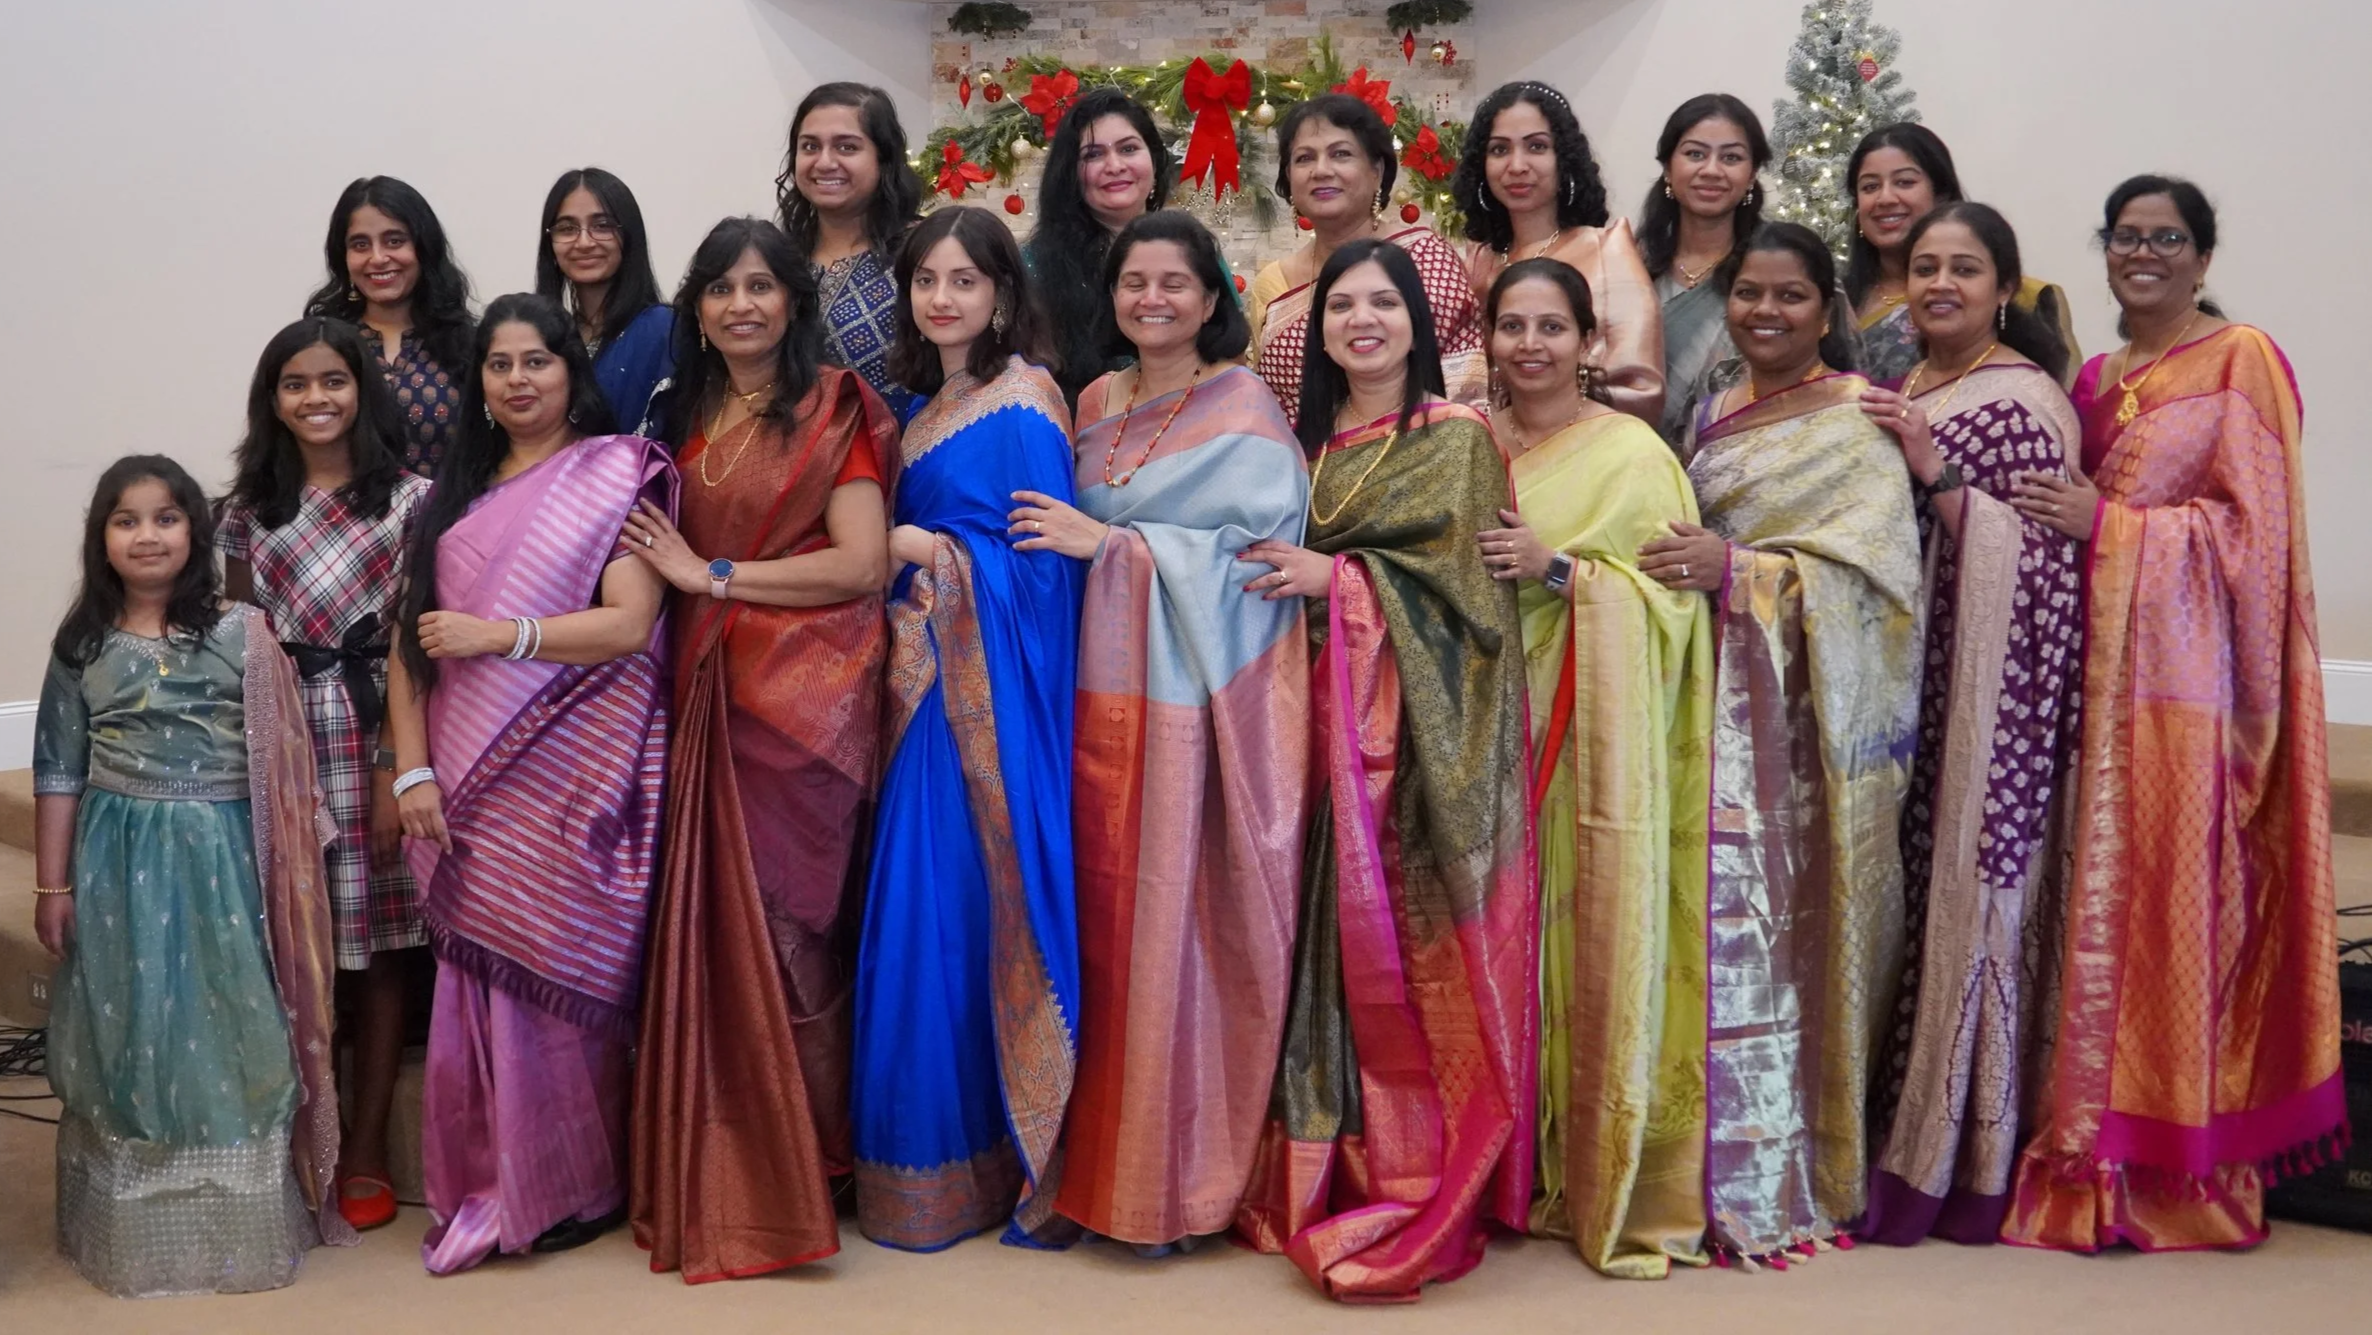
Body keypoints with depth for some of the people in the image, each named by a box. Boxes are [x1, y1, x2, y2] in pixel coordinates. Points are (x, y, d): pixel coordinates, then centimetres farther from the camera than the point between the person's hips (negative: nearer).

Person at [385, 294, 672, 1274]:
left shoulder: (617, 473, 1)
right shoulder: (455, 493, 16)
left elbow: (629, 622, -9)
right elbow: (409, 639, 10)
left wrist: (497, 634, -14)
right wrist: (414, 771, -1)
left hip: (571, 777, -4)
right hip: (470, 781, 4)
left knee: (556, 979, -2)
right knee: (478, 980, 2)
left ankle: (576, 1190, 13)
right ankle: (488, 1186, 15)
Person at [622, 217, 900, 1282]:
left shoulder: (835, 407, -1)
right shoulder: (688, 415, 17)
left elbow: (861, 563, -11)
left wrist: (715, 575, -7)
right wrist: (671, 571, 2)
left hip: (807, 694, -5)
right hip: (712, 692, 5)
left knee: (785, 920, -5)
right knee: (720, 920, 2)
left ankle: (803, 1168, 8)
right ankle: (722, 1171, 12)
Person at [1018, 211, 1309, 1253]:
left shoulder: (1244, 408, -2)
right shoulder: (1096, 404, 16)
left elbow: (1256, 549, -12)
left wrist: (1109, 542, -13)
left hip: (1199, 694, -5)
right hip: (1105, 687, 5)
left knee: (1183, 915, -5)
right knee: (1107, 918, 4)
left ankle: (1184, 1174, 7)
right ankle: (1109, 1158, 14)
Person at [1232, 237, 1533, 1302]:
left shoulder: (1459, 439, 0)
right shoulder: (1313, 441, 17)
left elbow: (1466, 581, -8)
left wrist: (1339, 577, -13)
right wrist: (1302, 582, 1)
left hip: (1421, 725, -5)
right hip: (1329, 715, 5)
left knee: (1409, 939, -7)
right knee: (1334, 936, 3)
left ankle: (1422, 1191, 0)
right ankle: (1329, 1171, 11)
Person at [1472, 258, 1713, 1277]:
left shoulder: (1634, 454, -1)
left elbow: (1672, 594, -8)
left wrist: (1559, 567, -19)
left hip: (1593, 729, -4)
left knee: (1600, 934, -6)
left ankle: (1610, 1183, 5)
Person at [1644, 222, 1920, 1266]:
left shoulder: (1860, 423, -3)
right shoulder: (1712, 417, 18)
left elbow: (1874, 565, -13)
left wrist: (1740, 570, -21)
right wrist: (1684, 566, 7)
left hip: (1810, 709, -6)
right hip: (1719, 699, 6)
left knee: (1794, 922, -8)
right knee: (1718, 917, 2)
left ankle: (1796, 1171, 2)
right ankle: (1721, 1166, 11)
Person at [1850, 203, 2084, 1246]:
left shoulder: (2021, 399, -8)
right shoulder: (1901, 393, 16)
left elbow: (2040, 559, -17)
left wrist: (1935, 471, -21)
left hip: (1988, 690, -7)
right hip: (1905, 681, 7)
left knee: (1968, 894, -4)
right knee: (1909, 890, 8)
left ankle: (1955, 1159, 6)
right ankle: (1903, 1133, 17)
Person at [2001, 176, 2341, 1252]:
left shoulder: (2242, 360, -1)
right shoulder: (2096, 378, 19)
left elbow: (2253, 525, -7)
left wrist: (2107, 520, -13)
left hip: (2189, 664, -6)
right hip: (2098, 653, 6)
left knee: (2177, 898, -6)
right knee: (2099, 894, 3)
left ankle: (2178, 1163, 2)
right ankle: (2095, 1147, 10)